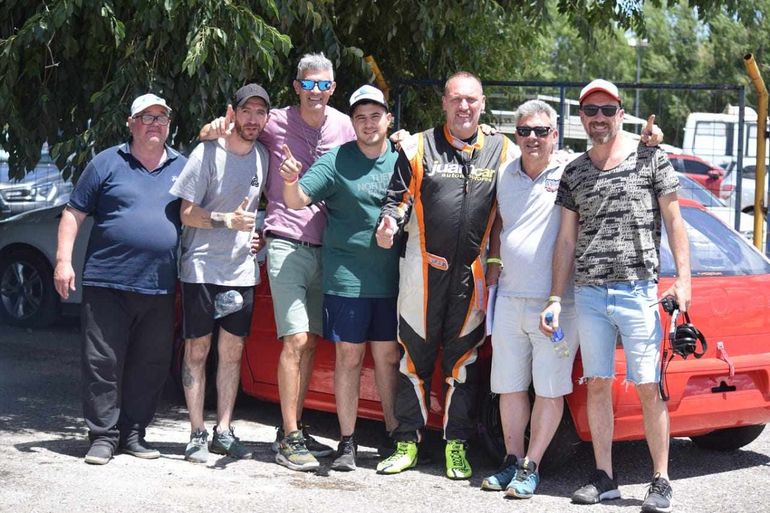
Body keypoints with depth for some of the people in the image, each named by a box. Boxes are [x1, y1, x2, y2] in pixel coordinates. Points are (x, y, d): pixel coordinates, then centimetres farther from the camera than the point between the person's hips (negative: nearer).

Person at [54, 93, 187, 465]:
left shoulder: (183, 167, 13)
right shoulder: (108, 163, 5)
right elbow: (74, 213, 5)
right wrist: (63, 260, -4)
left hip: (160, 290, 3)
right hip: (107, 283, -3)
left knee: (151, 366, 6)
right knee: (103, 363, -2)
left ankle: (133, 434, 17)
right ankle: (103, 435, 6)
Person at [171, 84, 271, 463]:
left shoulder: (262, 156, 8)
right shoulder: (208, 153, -9)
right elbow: (186, 213, -10)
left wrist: (257, 236, 5)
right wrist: (227, 220, -22)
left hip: (242, 269, 5)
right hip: (202, 267, -5)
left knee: (232, 350, 7)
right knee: (197, 350, 0)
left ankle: (223, 432, 14)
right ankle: (197, 435, 5)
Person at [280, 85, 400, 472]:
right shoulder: (337, 161, -4)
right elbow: (297, 201, -12)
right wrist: (291, 181, -32)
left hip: (391, 280, 3)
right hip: (346, 279, -2)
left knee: (388, 357, 9)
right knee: (349, 357, 2)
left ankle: (394, 435, 19)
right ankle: (347, 442, 9)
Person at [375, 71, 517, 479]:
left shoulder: (501, 150, 9)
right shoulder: (419, 147, 6)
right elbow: (399, 196, 6)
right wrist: (390, 222, -14)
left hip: (472, 275, 1)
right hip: (424, 270, -1)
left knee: (463, 361, 7)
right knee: (415, 356, 3)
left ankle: (456, 446, 15)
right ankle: (407, 443, 12)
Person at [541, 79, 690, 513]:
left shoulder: (651, 160, 4)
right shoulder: (574, 173, 14)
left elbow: (674, 222, 3)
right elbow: (567, 238, 14)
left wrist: (683, 279, -8)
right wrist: (556, 298, 9)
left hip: (638, 290, -4)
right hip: (589, 294, 4)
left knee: (649, 388, -5)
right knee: (598, 384, 6)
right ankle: (605, 478, 14)